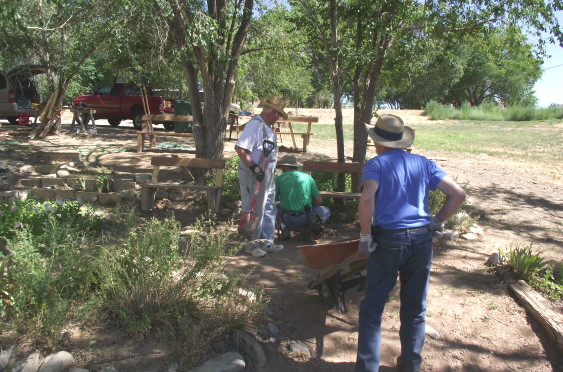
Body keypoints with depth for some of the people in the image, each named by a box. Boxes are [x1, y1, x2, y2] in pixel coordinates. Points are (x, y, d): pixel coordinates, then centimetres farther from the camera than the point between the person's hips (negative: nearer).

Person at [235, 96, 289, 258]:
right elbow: (239, 148, -27)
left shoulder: (267, 127, 13)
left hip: (267, 176, 10)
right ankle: (251, 243, 13)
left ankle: (266, 241, 28)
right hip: (253, 176, -10)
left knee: (269, 209, 16)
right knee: (253, 210, 0)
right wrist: (255, 168, -27)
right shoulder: (255, 124, -19)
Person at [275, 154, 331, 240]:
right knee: (326, 211, 28)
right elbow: (319, 201, 9)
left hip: (288, 220, 0)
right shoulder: (307, 177, 11)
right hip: (304, 219, 0)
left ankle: (285, 229, 4)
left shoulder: (279, 178, 8)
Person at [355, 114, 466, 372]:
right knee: (415, 307, 18)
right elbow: (458, 194, 7)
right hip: (421, 241, 5)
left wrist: (365, 236, -13)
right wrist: (437, 222, 11)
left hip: (388, 241, -4)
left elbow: (366, 199, -22)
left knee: (372, 307, 7)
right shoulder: (424, 164, 9)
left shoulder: (376, 164, -4)